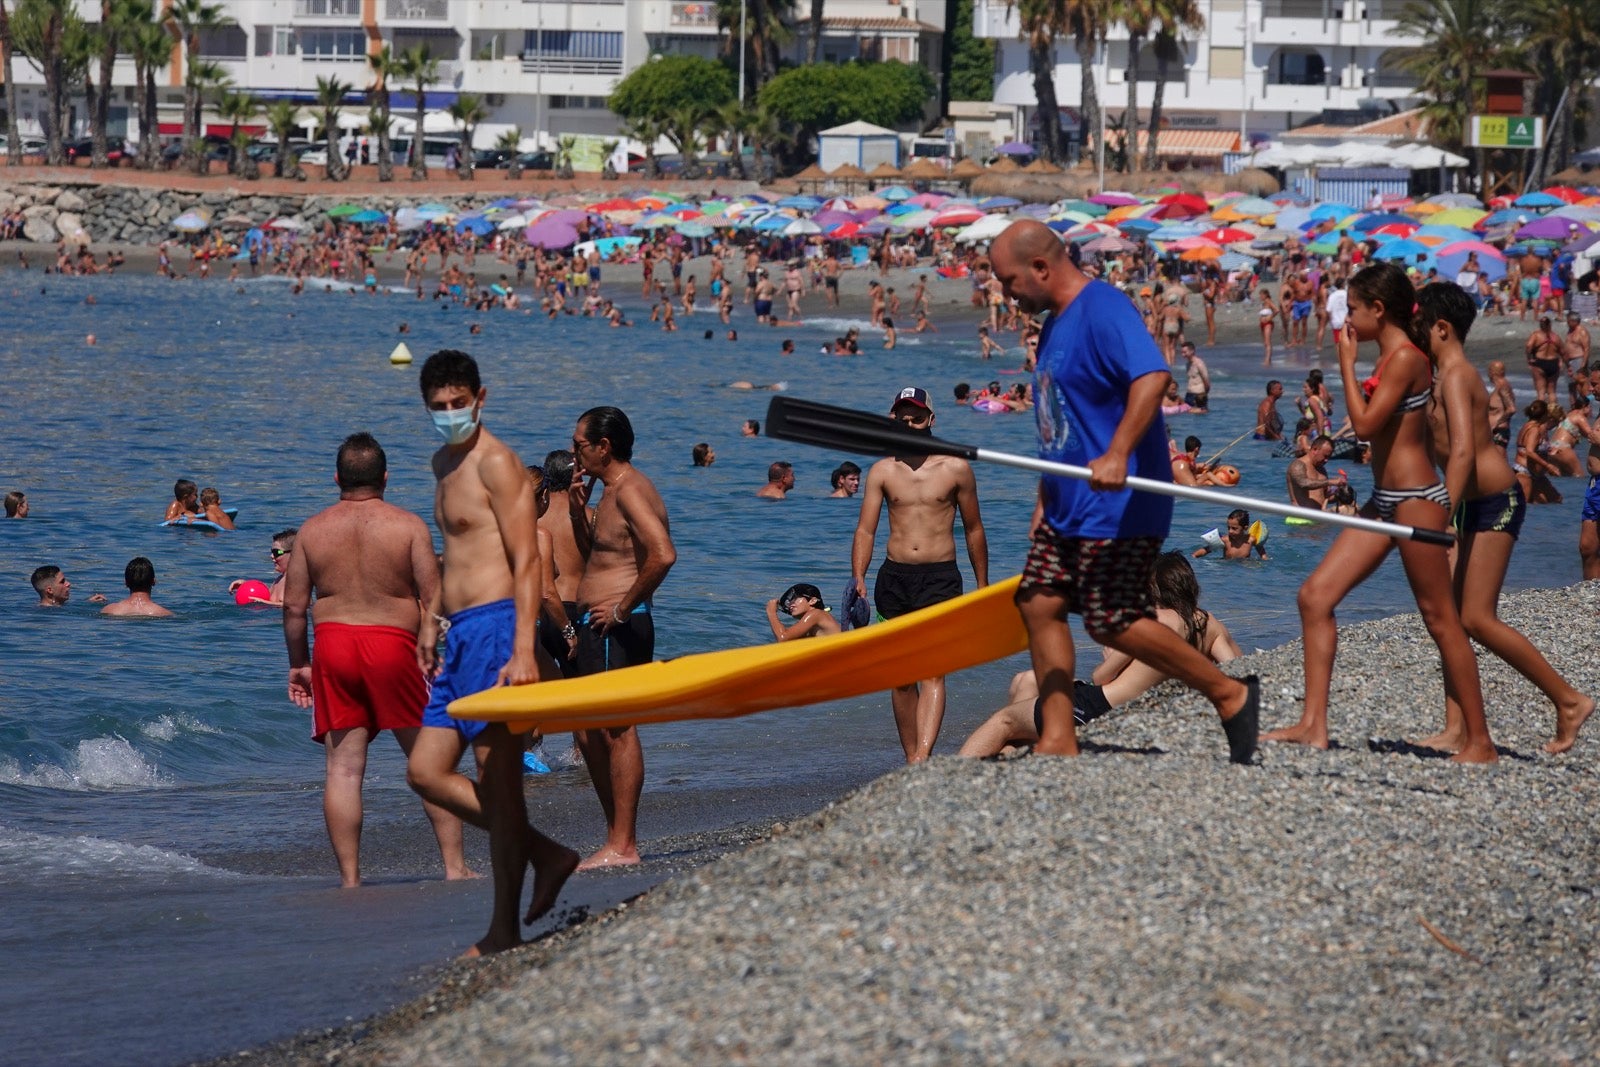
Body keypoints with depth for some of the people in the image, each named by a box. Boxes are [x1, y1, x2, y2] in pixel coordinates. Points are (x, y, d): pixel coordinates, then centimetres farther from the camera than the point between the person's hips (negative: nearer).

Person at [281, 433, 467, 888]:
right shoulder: (409, 526, -2)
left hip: (332, 646, 2)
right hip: (394, 645, -2)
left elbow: (294, 606, 5)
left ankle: (350, 878, -1)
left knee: (343, 766, 1)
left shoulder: (311, 531, 5)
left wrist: (298, 664, 15)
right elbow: (433, 599, -6)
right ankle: (454, 864, 9)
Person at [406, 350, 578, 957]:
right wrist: (432, 618, 26)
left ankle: (505, 932, -2)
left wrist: (523, 651, -25)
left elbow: (526, 561, -17)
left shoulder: (496, 463, -10)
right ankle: (545, 855, 13)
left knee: (498, 780, -6)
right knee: (426, 772, 8)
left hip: (494, 626, -10)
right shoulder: (445, 463, 19)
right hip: (460, 634, 10)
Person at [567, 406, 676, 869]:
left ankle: (622, 846, -8)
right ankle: (617, 837, 19)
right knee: (589, 733, 14)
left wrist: (623, 608, -20)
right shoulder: (612, 490, 18)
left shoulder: (630, 490, -14)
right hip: (598, 628, 11)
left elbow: (663, 554, -28)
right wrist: (578, 512, 11)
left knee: (617, 730, -9)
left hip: (618, 629, -11)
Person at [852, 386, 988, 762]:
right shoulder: (882, 472, 7)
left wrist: (983, 587, 12)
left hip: (940, 577, -3)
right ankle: (911, 759, 14)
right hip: (894, 577, 3)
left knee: (932, 672, -16)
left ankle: (922, 758, -29)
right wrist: (858, 578, -14)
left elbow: (973, 529, 11)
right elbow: (865, 530, 2)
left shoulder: (955, 469, 4)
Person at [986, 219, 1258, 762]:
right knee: (1038, 605, 4)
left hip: (1117, 507, -10)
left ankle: (1230, 693, 3)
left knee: (1113, 622, -10)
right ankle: (1058, 741, 7)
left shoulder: (1103, 310, -16)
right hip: (1069, 506, 10)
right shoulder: (1055, 324, 16)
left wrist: (1117, 456, -40)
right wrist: (1046, 498, 24)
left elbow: (1152, 375, -32)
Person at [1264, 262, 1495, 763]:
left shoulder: (1405, 358, -15)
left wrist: (1347, 363, -12)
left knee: (1440, 618, -3)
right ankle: (1314, 724, 3)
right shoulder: (1392, 356, 13)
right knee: (1316, 595, 3)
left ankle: (1480, 740, 4)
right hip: (1386, 500, 10)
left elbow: (1365, 424, -19)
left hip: (1415, 499, -10)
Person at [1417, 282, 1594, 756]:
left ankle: (1569, 700, -3)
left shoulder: (1455, 375, -16)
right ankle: (1455, 730, 4)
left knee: (1478, 619, -11)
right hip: (1477, 504, 10)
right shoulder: (1449, 374, 14)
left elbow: (1462, 451, -27)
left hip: (1495, 502, -10)